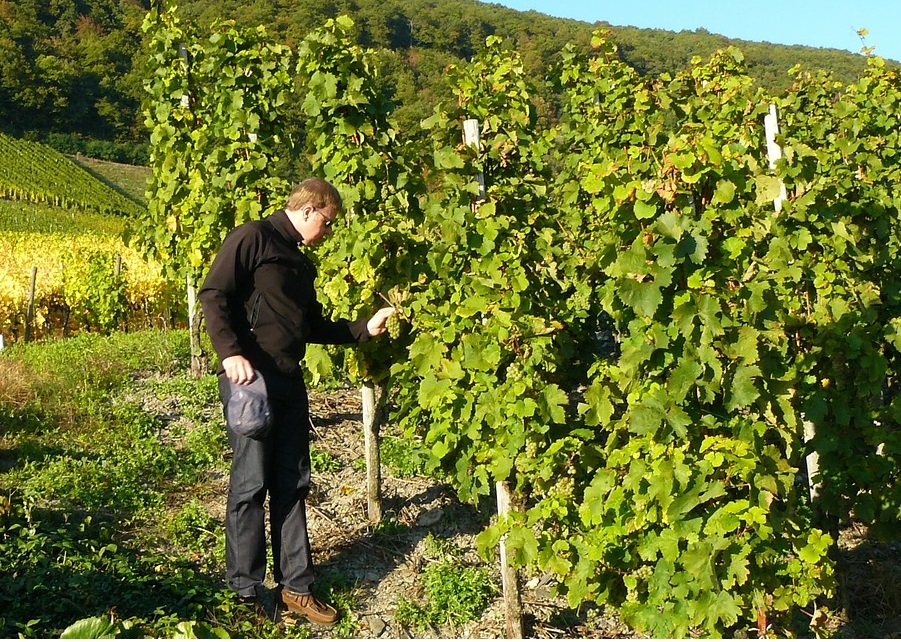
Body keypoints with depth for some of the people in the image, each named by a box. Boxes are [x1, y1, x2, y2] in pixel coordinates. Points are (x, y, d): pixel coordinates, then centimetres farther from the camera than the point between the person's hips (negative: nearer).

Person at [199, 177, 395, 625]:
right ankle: (246, 591, 9)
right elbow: (213, 295, -13)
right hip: (249, 377, -8)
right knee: (251, 482, -3)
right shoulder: (252, 239, -4)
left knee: (292, 483, 9)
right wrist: (230, 353, -23)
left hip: (289, 382, 8)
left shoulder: (300, 262, 21)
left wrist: (364, 328, 15)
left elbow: (313, 326, 24)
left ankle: (295, 586, 18)